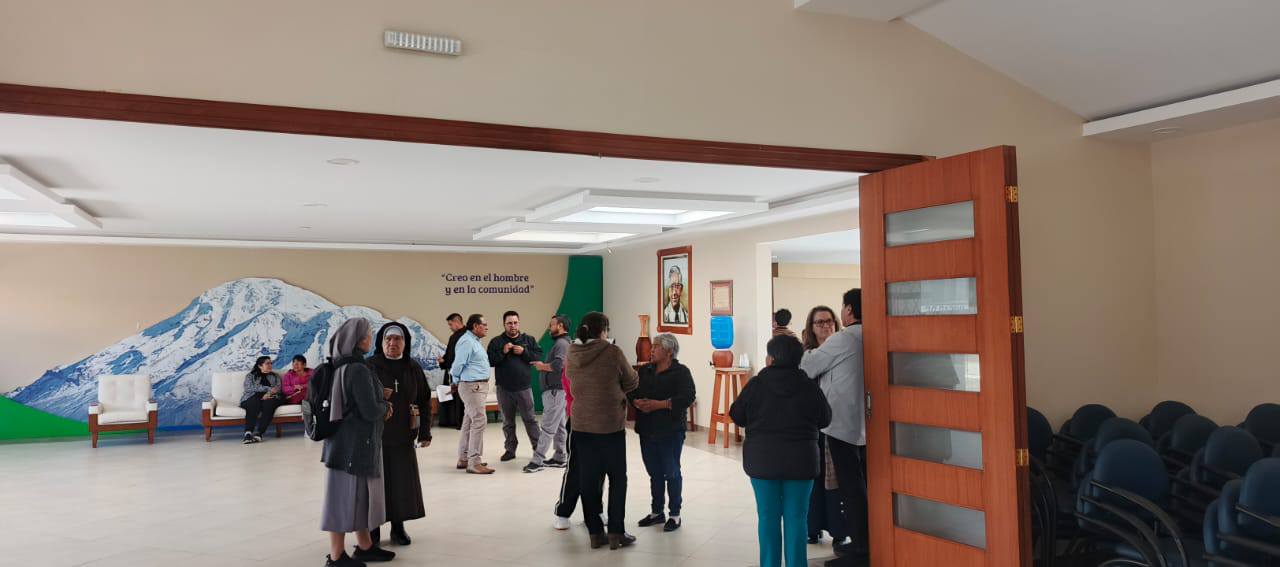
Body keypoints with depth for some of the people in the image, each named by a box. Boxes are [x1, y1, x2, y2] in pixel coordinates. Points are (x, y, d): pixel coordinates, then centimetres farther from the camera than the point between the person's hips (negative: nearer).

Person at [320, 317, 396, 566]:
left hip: (353, 440, 10)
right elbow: (370, 410, -23)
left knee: (360, 493, 18)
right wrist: (385, 406, -2)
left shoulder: (342, 366, 7)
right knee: (346, 495, 1)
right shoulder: (358, 370, -22)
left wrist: (380, 405, 5)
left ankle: (364, 547, 31)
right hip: (356, 441, -10)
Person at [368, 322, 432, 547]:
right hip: (375, 436, -3)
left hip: (403, 437, 3)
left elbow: (424, 400, 6)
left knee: (402, 483, 7)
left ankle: (398, 527, 21)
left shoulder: (413, 368, 4)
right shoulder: (369, 367, -5)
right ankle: (372, 530, 15)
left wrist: (425, 432, 2)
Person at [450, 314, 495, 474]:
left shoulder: (474, 341, 17)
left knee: (469, 422, 14)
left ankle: (463, 459, 22)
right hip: (472, 386, -10)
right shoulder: (466, 342, -16)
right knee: (479, 421, -12)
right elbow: (458, 365, -18)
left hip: (479, 386, 10)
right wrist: (457, 380, -2)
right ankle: (474, 463, -11)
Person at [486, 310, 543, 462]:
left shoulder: (529, 340, 4)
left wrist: (524, 352, -15)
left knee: (530, 419, 3)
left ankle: (538, 447, 11)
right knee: (508, 421, 11)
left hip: (524, 387, -1)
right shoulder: (496, 342, 3)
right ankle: (510, 449, 21)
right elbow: (489, 361, -4)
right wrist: (502, 352, -16)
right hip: (504, 388, 1)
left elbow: (539, 356, -3)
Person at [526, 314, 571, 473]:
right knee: (559, 426, 13)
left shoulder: (562, 343, -13)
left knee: (547, 427, -9)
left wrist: (542, 366, -11)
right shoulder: (560, 342, 20)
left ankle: (538, 460, -8)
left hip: (555, 391, -11)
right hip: (555, 390, 11)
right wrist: (543, 366, 4)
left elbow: (557, 365, -27)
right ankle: (559, 457, 19)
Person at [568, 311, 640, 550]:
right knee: (617, 478, 9)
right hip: (610, 424, -4)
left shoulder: (572, 354, -2)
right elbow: (632, 382, -3)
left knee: (588, 477, 10)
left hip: (581, 424, 4)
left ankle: (595, 532, 16)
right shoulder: (613, 352, -15)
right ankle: (616, 533, 10)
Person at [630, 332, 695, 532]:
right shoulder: (644, 370, 12)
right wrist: (637, 402, -14)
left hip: (670, 431, -5)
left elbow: (688, 397, -18)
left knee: (671, 473, 4)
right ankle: (656, 512, 27)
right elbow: (630, 390, 9)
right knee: (654, 473, 14)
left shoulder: (681, 372, -6)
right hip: (647, 431, 6)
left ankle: (674, 514, 15)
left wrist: (658, 404, -21)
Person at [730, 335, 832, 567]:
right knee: (796, 517, 7)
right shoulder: (810, 387, -6)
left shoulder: (755, 385, -9)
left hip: (762, 459, 0)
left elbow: (737, 416, 0)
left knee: (768, 516, 9)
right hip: (800, 460, 0)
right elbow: (825, 419, 6)